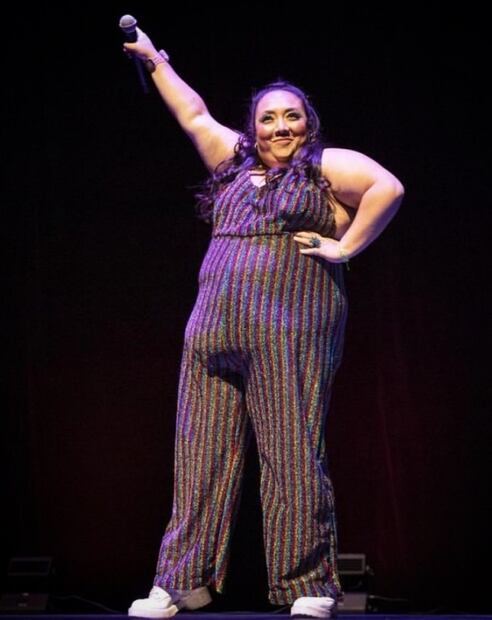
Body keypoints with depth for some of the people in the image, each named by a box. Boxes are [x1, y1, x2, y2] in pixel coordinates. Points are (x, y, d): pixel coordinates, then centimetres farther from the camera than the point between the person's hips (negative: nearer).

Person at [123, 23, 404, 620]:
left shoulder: (326, 166, 5)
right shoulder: (235, 163, 23)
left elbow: (387, 187, -9)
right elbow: (194, 116, 33)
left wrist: (344, 247, -9)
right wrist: (156, 61, 40)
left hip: (290, 331, -6)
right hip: (213, 329, 6)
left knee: (292, 458, -8)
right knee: (201, 455, 3)